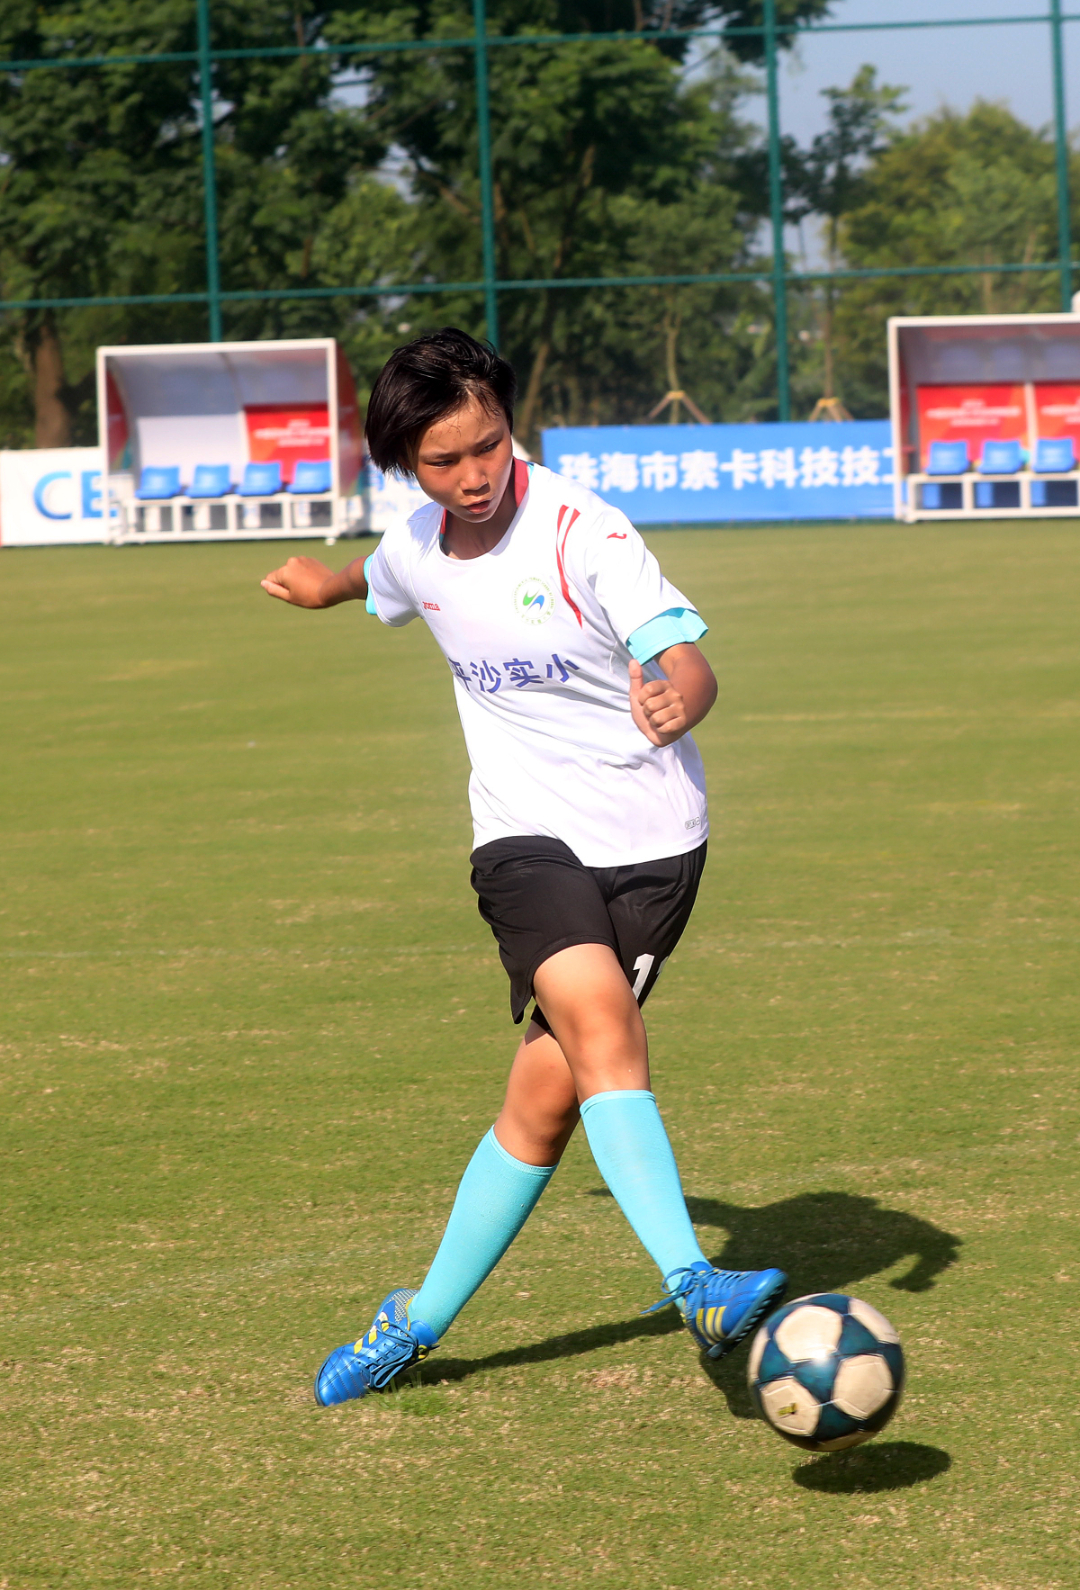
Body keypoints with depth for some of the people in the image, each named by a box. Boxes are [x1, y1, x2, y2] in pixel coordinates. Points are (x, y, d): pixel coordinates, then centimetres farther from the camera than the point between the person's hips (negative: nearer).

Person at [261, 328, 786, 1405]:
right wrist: (328, 587, 51)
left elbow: (690, 664, -24)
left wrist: (676, 700, -47)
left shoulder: (582, 531, -15)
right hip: (527, 830, 2)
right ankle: (692, 1283, -38)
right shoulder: (418, 548, 2)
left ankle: (420, 1323, 11)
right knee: (595, 1014, -27)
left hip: (649, 837, -2)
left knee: (548, 1094, -7)